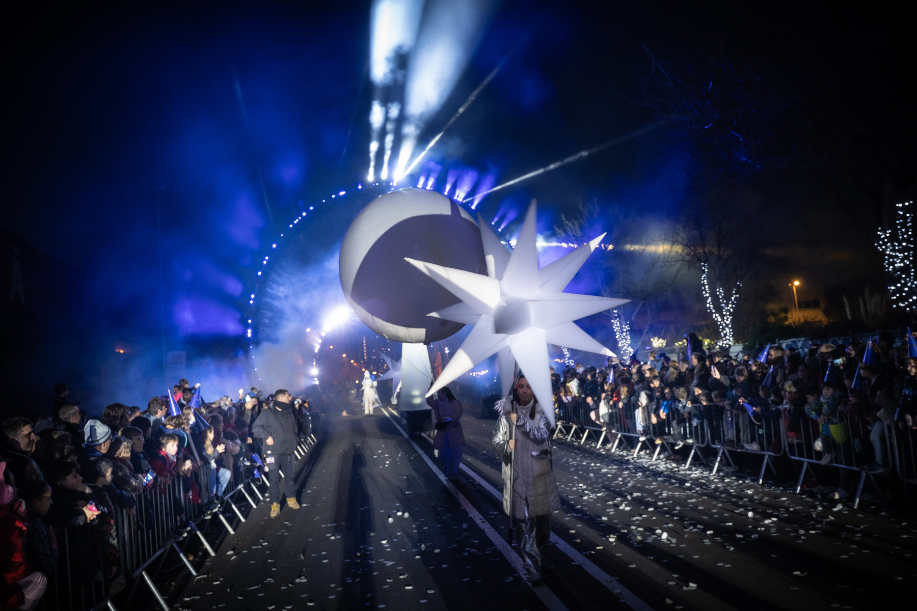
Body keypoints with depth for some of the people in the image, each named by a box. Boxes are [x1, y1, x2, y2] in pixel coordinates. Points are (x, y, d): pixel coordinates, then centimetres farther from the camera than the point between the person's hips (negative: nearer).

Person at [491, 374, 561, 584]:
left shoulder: (541, 411, 1)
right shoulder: (506, 412, 2)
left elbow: (542, 435, -14)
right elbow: (496, 442, 3)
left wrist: (521, 421, -21)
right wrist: (507, 445, -18)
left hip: (539, 471, 1)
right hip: (517, 472, 0)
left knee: (542, 517, 7)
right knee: (526, 520, -1)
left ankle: (541, 555, 33)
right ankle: (532, 567, 5)